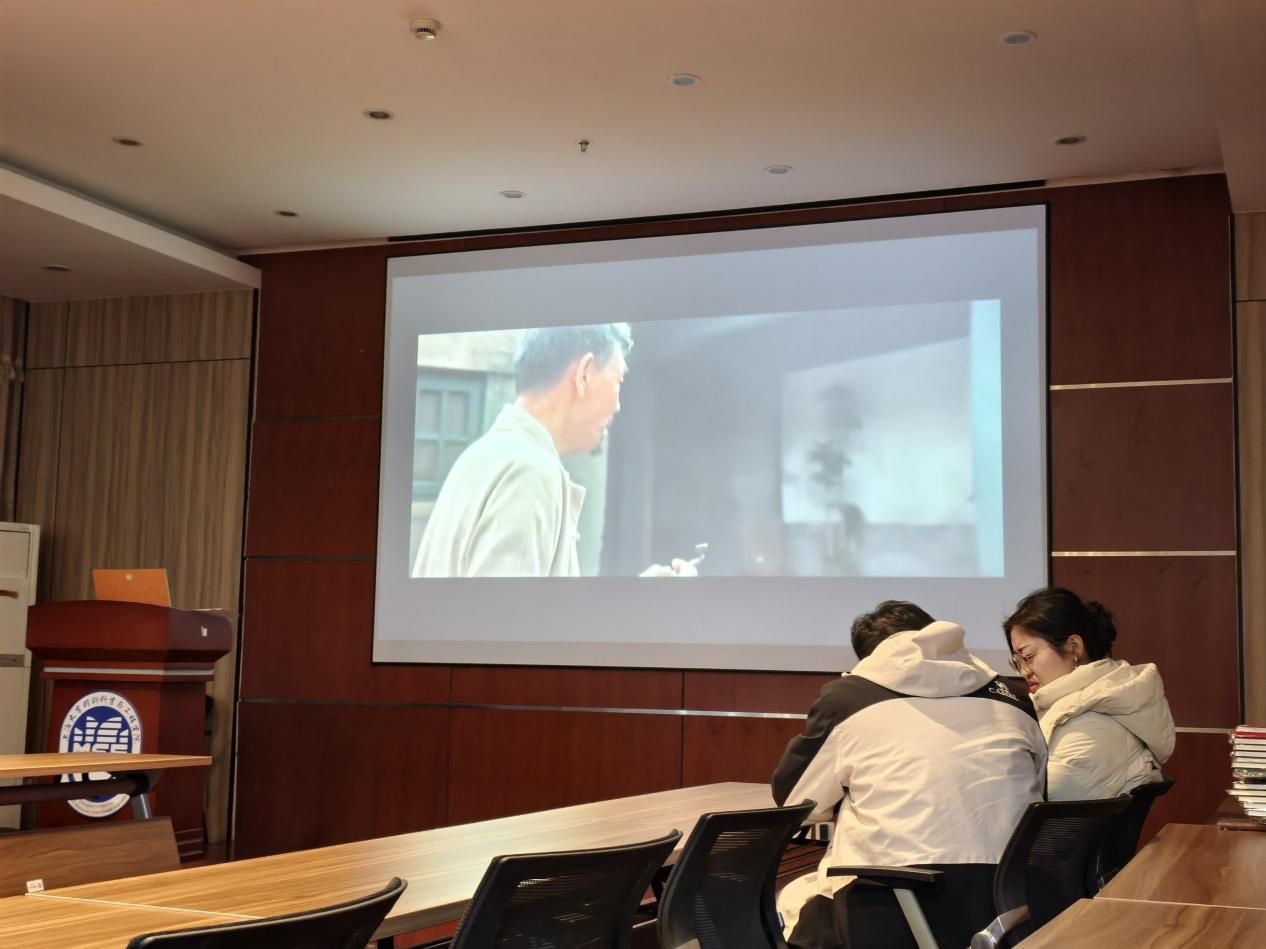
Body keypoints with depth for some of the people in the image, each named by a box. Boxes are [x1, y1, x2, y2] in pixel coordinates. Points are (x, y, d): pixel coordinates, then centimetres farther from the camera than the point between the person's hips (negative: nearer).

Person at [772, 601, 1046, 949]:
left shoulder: (848, 696, 7)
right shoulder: (1009, 696, 15)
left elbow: (793, 798, 18)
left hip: (891, 913, -4)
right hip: (1009, 907, 5)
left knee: (792, 904, 24)